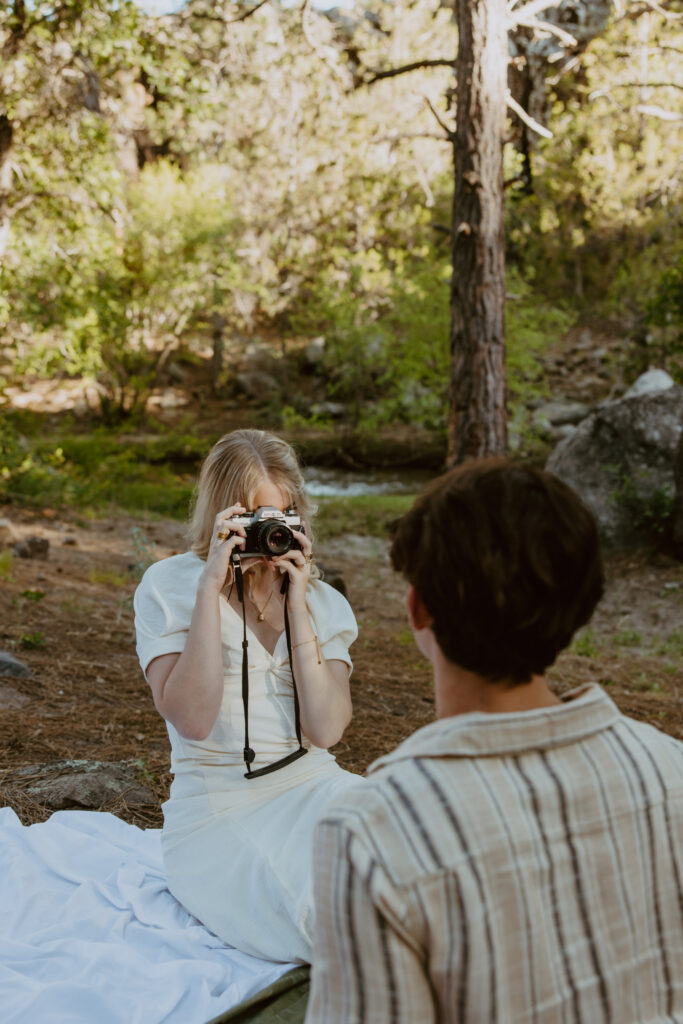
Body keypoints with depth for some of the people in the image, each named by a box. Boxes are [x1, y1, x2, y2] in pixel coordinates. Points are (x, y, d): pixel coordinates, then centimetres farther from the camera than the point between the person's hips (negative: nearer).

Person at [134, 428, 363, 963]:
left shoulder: (323, 601, 8)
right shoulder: (170, 586, -3)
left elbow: (326, 729, -8)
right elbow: (194, 719, -18)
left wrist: (296, 606, -11)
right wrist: (210, 588, -19)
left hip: (311, 788, 4)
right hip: (216, 811, -4)